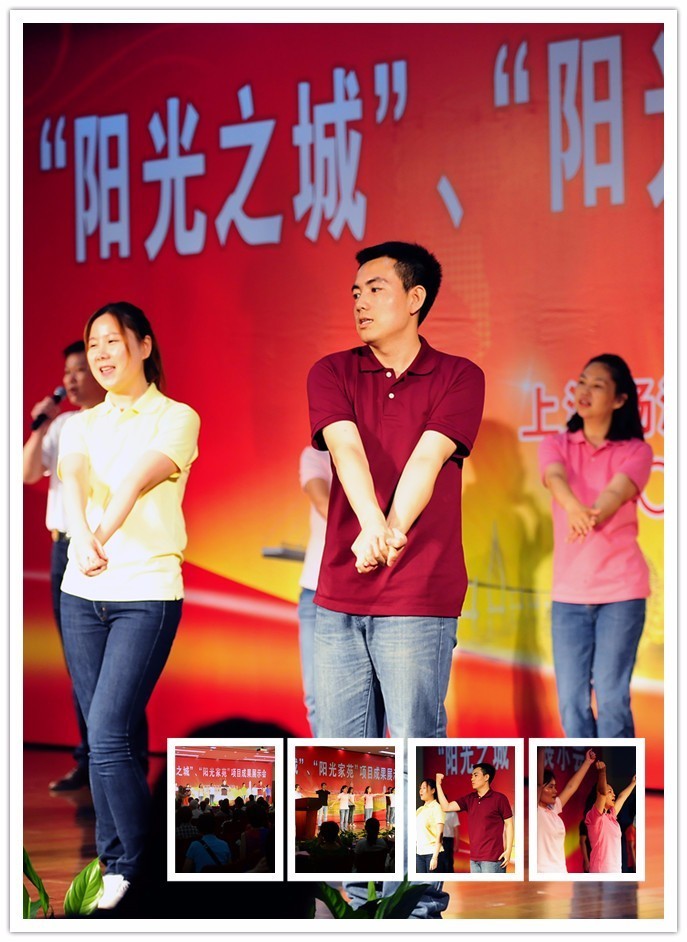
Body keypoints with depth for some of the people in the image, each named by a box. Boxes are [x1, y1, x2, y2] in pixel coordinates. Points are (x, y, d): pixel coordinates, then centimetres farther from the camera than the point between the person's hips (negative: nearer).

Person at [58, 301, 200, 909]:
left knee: (108, 737, -12)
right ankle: (116, 859, 18)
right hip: (82, 592, 5)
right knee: (105, 736, 7)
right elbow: (72, 479, -11)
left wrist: (106, 533, -37)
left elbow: (139, 480, -21)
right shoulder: (82, 424, 11)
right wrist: (83, 539, -32)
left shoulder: (176, 419, -2)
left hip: (147, 593, -5)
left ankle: (129, 866, 2)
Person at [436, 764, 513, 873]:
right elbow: (446, 807, 8)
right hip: (474, 857, 7)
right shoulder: (469, 799, 13)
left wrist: (508, 851, -10)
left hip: (492, 857, -7)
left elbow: (508, 824, -3)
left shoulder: (499, 799, -4)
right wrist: (438, 785, 2)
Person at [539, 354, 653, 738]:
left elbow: (617, 491, -21)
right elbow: (555, 477, -18)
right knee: (571, 700, 2)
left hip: (620, 590, -3)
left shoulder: (635, 451, -1)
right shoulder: (557, 445, 5)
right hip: (569, 591, 3)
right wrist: (574, 508, -42)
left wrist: (592, 518, -45)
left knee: (611, 697, -5)